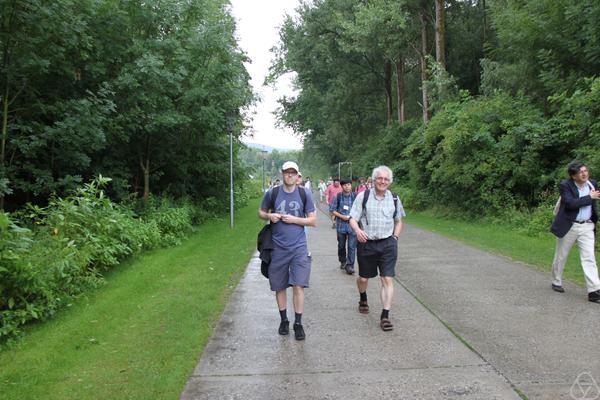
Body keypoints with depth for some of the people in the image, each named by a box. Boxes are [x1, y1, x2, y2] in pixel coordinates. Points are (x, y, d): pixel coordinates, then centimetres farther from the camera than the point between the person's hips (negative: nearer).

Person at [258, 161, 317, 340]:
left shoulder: (305, 194, -1)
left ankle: (298, 323, 7)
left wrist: (293, 219, -12)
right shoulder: (272, 193, 0)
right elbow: (261, 212, 13)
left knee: (298, 286, -6)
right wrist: (269, 216, -9)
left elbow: (313, 220, 1)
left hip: (298, 247, -1)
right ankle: (284, 320, 28)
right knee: (279, 287, 10)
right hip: (278, 248, 1)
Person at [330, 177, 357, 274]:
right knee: (341, 245, 14)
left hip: (353, 224, -1)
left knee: (352, 246, -6)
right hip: (341, 224, 1)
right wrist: (342, 216, -11)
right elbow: (332, 209, 1)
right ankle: (343, 262, 33)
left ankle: (349, 265, -1)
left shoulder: (355, 196, -1)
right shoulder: (337, 196, -2)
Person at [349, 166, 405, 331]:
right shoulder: (363, 196, -4)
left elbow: (398, 221, 18)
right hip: (366, 243, -1)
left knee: (387, 279, -7)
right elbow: (353, 219, -5)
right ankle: (363, 300, 44)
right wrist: (358, 230, -25)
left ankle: (385, 316, -3)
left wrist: (395, 238, 6)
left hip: (388, 244, 1)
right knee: (363, 278, 13)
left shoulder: (394, 199, 5)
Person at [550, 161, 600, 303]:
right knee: (561, 257, 10)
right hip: (568, 226, -3)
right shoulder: (565, 185, -11)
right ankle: (556, 282, 28)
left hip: (587, 227, 3)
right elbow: (571, 203, -25)